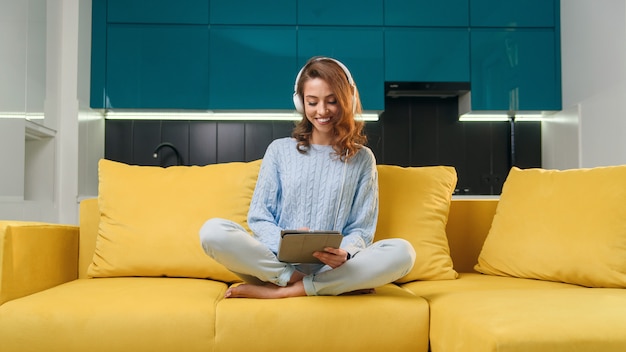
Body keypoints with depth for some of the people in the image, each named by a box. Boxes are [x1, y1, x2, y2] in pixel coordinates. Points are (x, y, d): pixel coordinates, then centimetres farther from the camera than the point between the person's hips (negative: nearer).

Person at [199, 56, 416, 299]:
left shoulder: (362, 158, 10)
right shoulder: (279, 150, 9)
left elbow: (361, 229, 5)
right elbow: (258, 217, 4)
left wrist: (344, 254, -18)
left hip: (332, 267, 0)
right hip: (277, 262, 0)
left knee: (402, 252, -28)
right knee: (212, 231, -26)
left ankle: (277, 292, -24)